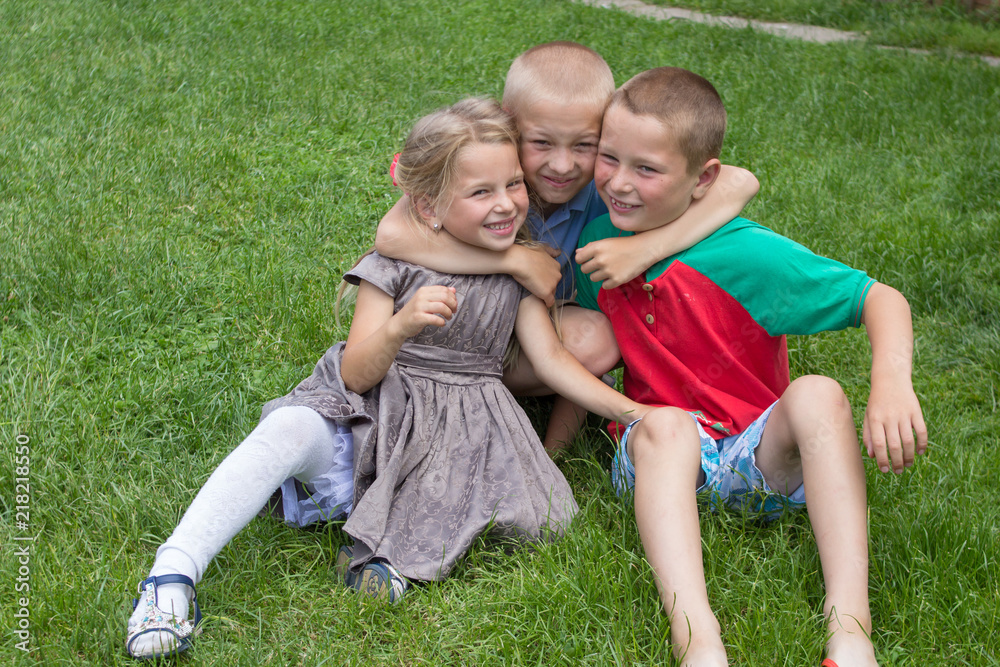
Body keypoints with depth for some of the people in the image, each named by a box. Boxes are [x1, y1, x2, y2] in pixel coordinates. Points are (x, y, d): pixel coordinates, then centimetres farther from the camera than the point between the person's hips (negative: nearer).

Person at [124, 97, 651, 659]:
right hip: (371, 416, -2)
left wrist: (627, 409, -11)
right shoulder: (394, 264, -4)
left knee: (545, 519, -24)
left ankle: (384, 539, -15)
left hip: (463, 424, 3)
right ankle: (172, 576, -37)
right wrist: (400, 326, -30)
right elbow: (356, 375, -10)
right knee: (290, 430, -33)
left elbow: (552, 358, 2)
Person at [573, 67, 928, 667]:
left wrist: (893, 386, -33)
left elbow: (881, 298, -15)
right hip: (663, 457, 2)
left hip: (759, 457, -2)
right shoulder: (598, 242, -1)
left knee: (818, 395, -31)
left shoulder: (748, 255, -15)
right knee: (665, 423, -32)